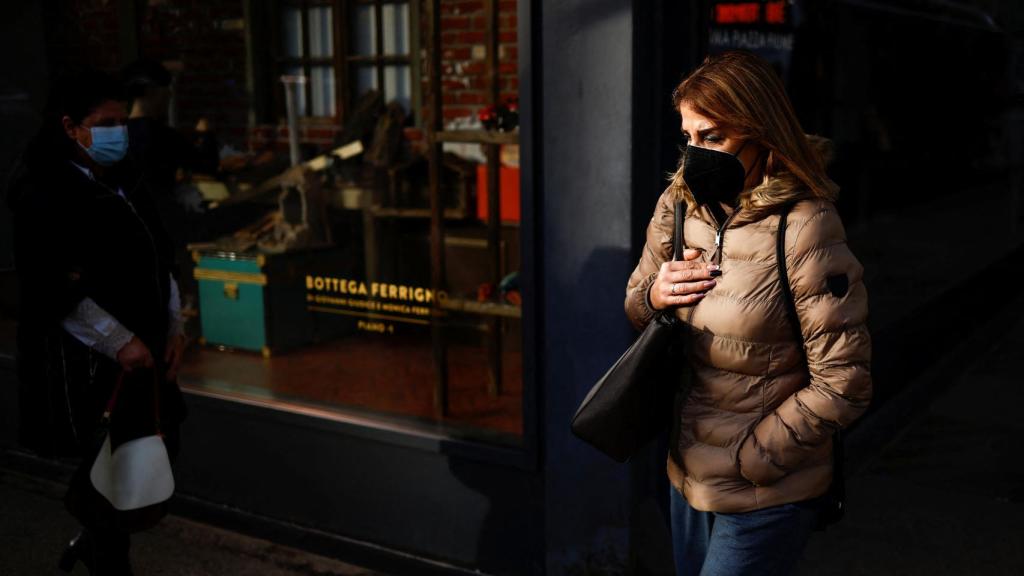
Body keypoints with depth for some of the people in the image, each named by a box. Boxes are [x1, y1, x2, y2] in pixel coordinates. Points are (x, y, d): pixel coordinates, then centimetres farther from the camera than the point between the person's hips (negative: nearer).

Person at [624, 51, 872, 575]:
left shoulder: (804, 230, -22)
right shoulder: (678, 206, -3)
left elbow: (841, 386, -20)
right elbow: (635, 308, 11)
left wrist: (750, 458, -16)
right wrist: (653, 297, -12)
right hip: (688, 471, 6)